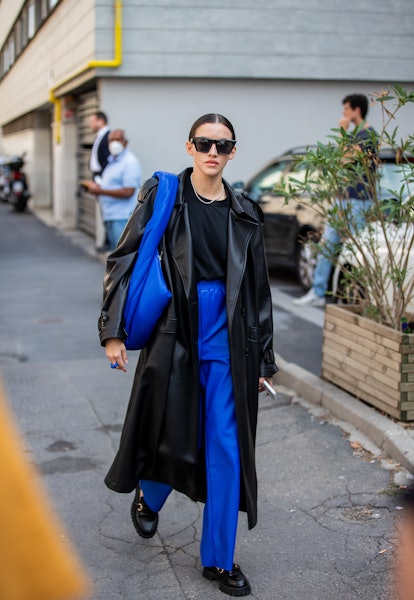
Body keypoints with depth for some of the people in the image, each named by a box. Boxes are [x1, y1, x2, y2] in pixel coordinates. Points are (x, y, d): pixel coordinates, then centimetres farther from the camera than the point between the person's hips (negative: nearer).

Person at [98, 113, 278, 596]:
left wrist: (262, 358, 10)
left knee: (226, 448, 3)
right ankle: (148, 497, 44)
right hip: (175, 333, -2)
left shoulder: (244, 213, 5)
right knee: (174, 434, 8)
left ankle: (219, 559, 18)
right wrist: (113, 330, -9)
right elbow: (123, 261, -2)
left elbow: (258, 289, 10)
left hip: (227, 341, 2)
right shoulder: (162, 195, -2)